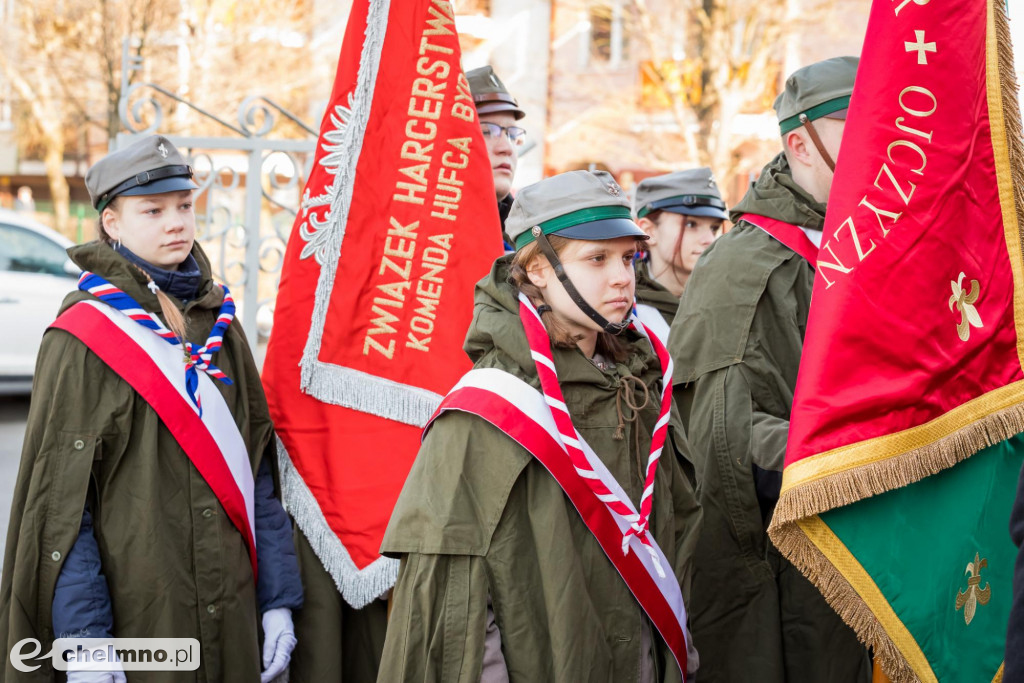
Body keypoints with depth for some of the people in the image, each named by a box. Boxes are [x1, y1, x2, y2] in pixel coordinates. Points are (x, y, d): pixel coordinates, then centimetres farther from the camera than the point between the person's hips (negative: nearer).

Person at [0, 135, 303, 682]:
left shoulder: (218, 325, 10)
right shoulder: (83, 339, -7)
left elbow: (257, 470, 12)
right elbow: (60, 498, -10)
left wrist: (277, 599, 7)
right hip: (135, 615, -5)